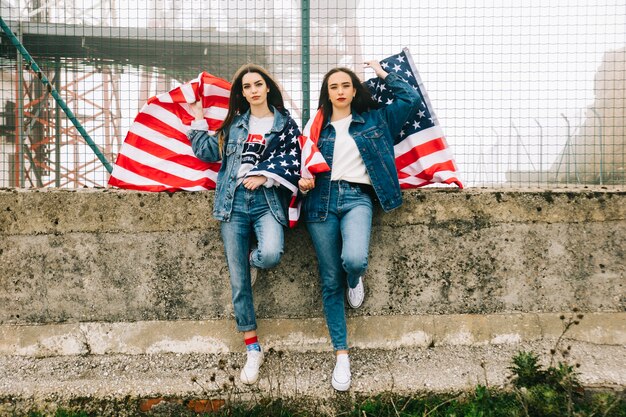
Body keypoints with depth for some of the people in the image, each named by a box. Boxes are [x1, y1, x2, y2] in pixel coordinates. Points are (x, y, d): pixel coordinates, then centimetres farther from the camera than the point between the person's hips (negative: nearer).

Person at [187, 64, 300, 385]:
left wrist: (264, 174, -10)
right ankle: (252, 349, 10)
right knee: (238, 280, 0)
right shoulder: (234, 123, 17)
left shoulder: (285, 123, 10)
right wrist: (199, 121, 18)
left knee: (270, 255, -32)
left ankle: (252, 258, 8)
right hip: (233, 201, 2)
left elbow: (291, 159, 1)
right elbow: (210, 153, 18)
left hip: (268, 201, -2)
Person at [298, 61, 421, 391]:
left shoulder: (374, 120, 15)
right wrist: (302, 181, -8)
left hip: (357, 198, -1)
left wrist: (383, 74, 18)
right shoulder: (315, 126, 15)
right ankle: (341, 355, 9)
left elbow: (411, 99, 10)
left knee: (354, 259, -31)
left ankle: (354, 281, 9)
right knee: (331, 282, 0)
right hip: (322, 200, 1)